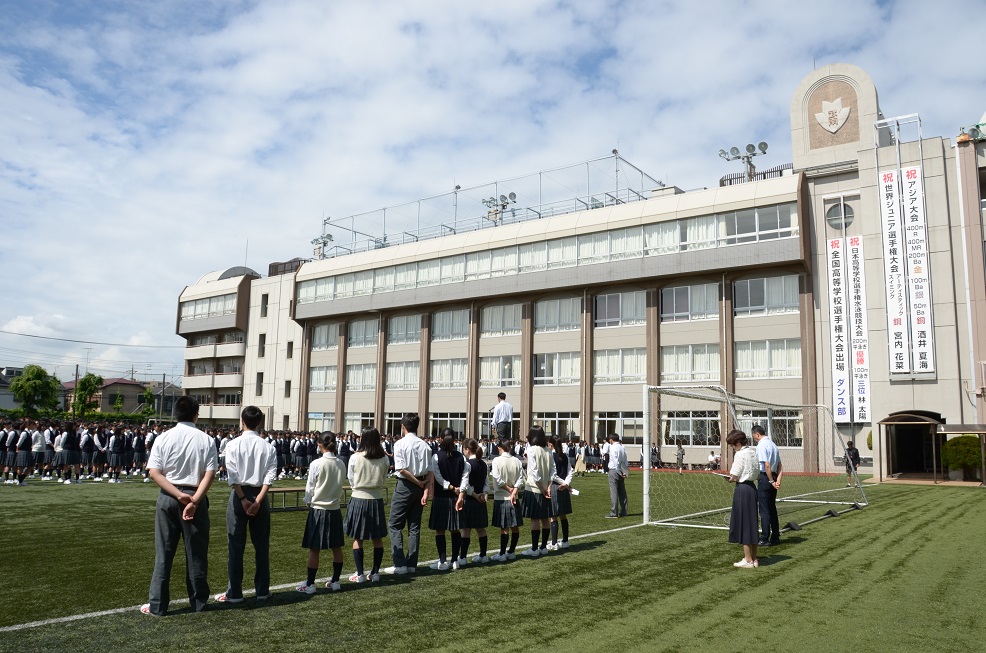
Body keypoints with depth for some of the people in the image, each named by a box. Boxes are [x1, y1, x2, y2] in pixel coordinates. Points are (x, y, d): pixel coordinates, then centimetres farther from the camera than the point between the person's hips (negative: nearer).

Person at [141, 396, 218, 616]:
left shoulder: (164, 438, -2)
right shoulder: (205, 440, -4)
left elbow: (154, 473, -8)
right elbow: (210, 474, -12)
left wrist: (179, 495, -12)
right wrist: (194, 500, -14)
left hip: (168, 497, 0)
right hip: (196, 497, 0)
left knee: (164, 553, 9)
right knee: (196, 553, 10)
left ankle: (157, 605, 14)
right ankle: (198, 602, 19)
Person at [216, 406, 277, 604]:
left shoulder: (233, 445, -4)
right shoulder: (268, 447, 2)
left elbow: (233, 476, -12)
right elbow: (270, 476, -8)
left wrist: (243, 499, -9)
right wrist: (258, 500, -11)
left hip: (239, 494, -2)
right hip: (260, 495, 2)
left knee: (236, 545, 5)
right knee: (261, 544, 10)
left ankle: (234, 592, 10)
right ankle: (262, 590, 16)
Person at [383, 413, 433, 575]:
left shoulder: (400, 444, -10)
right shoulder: (425, 445, 4)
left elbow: (401, 469, -17)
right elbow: (430, 472, -1)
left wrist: (419, 483, -8)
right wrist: (426, 491, -3)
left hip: (405, 485, -5)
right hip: (420, 488, 5)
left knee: (395, 525, 3)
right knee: (414, 526, 11)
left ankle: (400, 564, -2)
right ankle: (412, 564, 15)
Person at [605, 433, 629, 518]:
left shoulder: (613, 447, -11)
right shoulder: (622, 447, 10)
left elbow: (616, 461, -17)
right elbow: (626, 461, 7)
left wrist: (619, 472, -11)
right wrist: (625, 472, 5)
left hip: (614, 471, -7)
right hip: (621, 472, 7)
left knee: (614, 492, -6)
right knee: (622, 492, 11)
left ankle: (614, 513, -7)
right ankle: (623, 512, 16)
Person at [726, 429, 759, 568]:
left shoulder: (740, 454, -15)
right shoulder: (753, 452, 8)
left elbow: (734, 477, -16)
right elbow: (758, 476, 13)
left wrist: (731, 478, 4)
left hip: (742, 489, -8)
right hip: (753, 487, 8)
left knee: (743, 524, 1)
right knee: (751, 524, 15)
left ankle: (748, 560, 7)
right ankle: (754, 558, 22)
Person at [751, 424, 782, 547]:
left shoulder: (761, 445, -14)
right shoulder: (773, 444, 14)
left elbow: (767, 465, -22)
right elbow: (779, 466, 12)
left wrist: (771, 481, -15)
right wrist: (778, 480, 3)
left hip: (765, 478, -9)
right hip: (773, 478, 9)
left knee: (764, 510, -3)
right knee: (772, 508, 16)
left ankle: (765, 539, 2)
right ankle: (775, 537, 22)